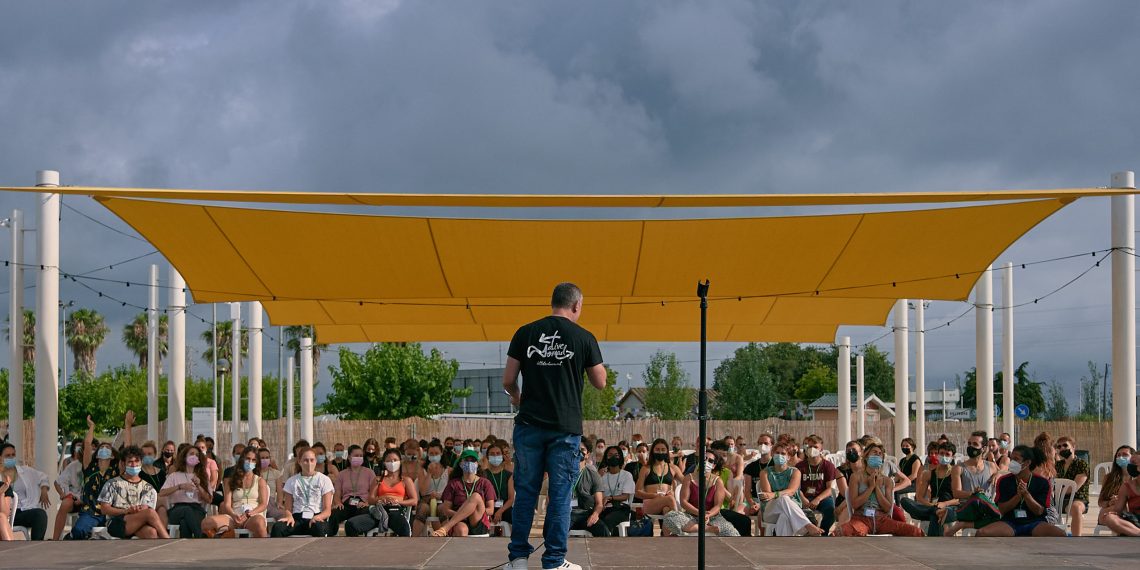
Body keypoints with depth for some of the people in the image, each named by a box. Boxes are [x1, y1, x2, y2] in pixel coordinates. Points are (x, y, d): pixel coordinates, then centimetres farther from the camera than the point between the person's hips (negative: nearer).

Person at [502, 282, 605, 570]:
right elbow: (600, 382, 7)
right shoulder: (584, 338, -2)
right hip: (565, 428, -2)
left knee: (525, 492, 10)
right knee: (560, 494, 4)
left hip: (529, 425, 2)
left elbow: (508, 381, 3)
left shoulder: (525, 333, 2)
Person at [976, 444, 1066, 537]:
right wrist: (1018, 495, -17)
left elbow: (1039, 511, -5)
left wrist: (1026, 494, -20)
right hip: (1010, 523, 1)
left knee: (1060, 535, -31)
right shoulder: (1004, 481, 3)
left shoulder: (1042, 482, 1)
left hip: (1034, 522, -1)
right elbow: (1002, 509, -2)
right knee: (982, 533, -28)